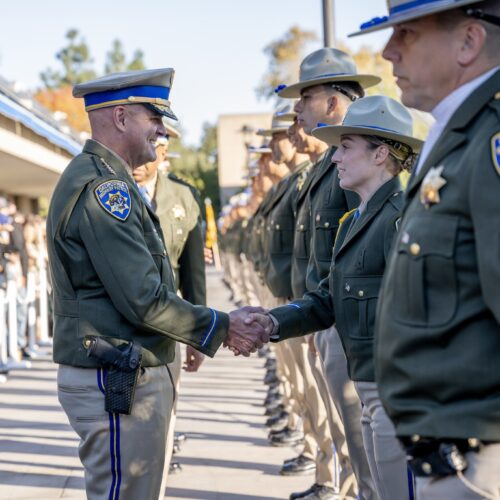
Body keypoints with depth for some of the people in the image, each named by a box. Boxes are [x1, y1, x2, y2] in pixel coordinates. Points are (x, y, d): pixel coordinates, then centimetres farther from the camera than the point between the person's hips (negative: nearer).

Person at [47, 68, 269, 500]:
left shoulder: (107, 181, 17)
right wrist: (221, 328, -9)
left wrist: (220, 325, 12)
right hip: (118, 382, -11)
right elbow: (144, 300, -20)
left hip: (131, 374, 11)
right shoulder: (101, 187, -17)